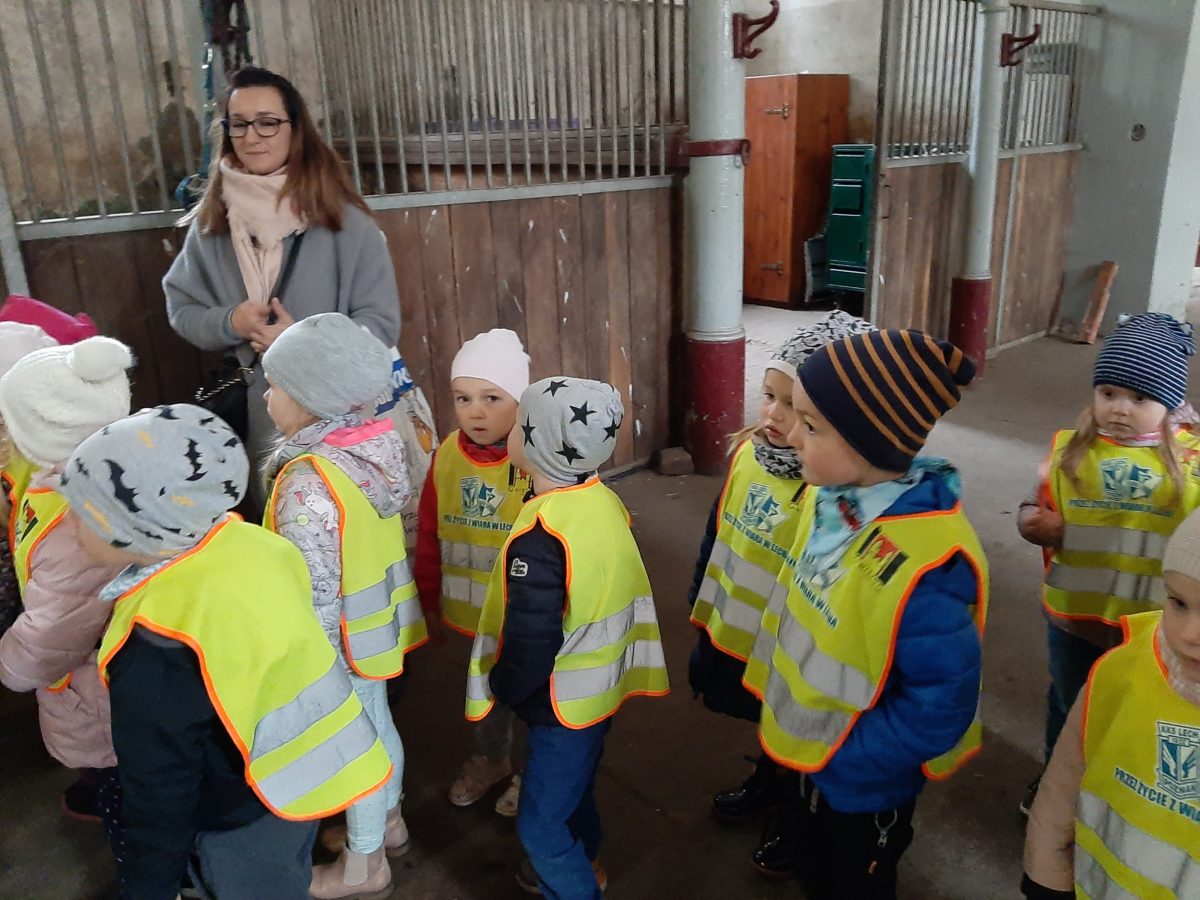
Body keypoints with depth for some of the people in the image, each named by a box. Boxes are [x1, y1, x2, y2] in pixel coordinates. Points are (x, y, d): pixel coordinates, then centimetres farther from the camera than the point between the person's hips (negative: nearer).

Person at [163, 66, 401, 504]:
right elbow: (181, 308, 9)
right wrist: (229, 323, -12)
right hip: (252, 424, 3)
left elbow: (381, 323, -8)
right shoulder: (211, 223, 3)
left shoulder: (343, 220, -8)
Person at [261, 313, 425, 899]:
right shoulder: (372, 446, -7)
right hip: (378, 623, 8)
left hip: (345, 639, -7)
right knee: (378, 726, 26)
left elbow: (315, 594, -27)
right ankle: (389, 823, 49)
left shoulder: (308, 482, -30)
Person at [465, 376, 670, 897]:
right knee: (574, 785, 30)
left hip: (563, 703, -9)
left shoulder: (540, 536, -32)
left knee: (540, 820, 11)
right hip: (601, 684, 9)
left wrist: (502, 688, -8)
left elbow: (531, 645, -29)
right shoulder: (604, 500, -7)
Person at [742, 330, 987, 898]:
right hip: (804, 750, 7)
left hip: (861, 784, -6)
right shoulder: (832, 497, -12)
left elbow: (941, 705, -29)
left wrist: (836, 758, -21)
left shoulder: (922, 567, -36)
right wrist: (785, 714, 7)